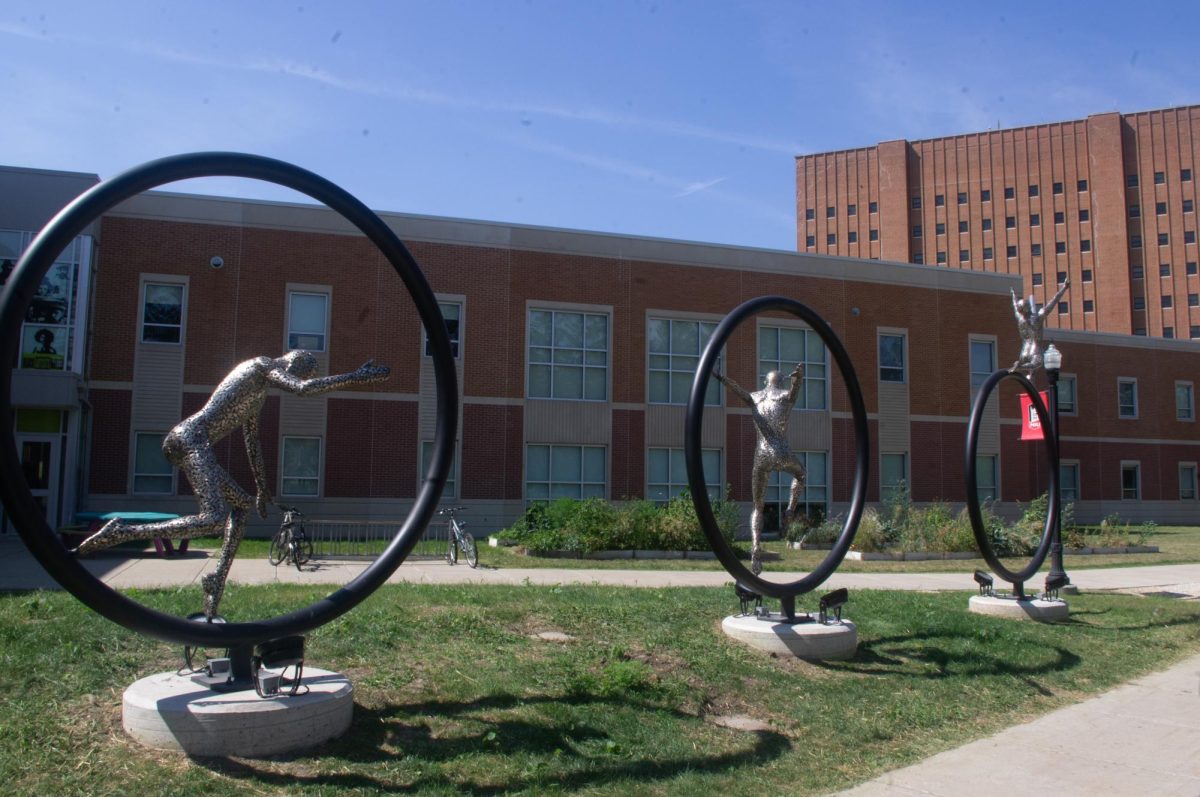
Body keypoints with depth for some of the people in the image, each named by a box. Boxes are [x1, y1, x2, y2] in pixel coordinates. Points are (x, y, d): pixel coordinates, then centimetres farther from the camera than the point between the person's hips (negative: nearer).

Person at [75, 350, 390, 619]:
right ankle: (119, 532, -21)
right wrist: (355, 377, -8)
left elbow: (252, 439, 35)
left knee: (242, 505, 17)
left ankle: (217, 580, 14)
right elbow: (304, 389, -16)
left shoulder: (258, 392, 29)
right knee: (213, 519, -23)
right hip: (192, 437, -11)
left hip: (182, 440, 11)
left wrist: (262, 487, 38)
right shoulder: (263, 366, 2)